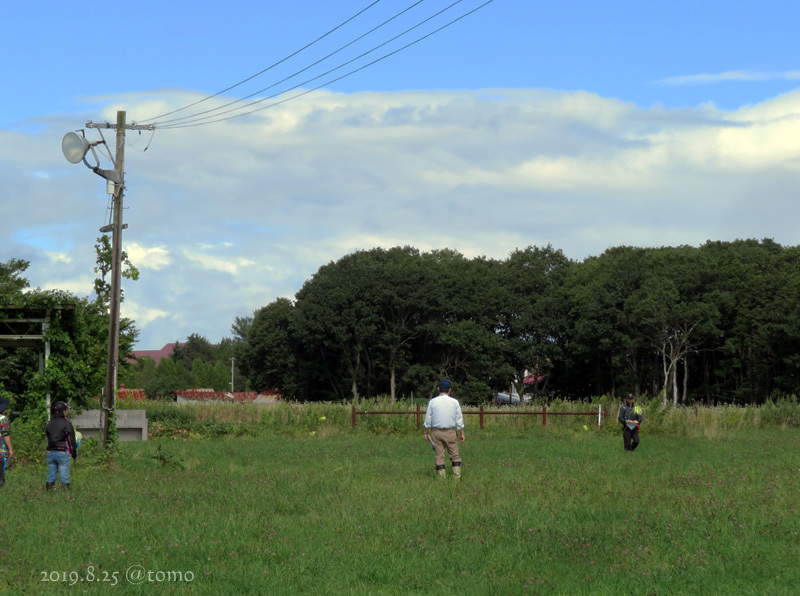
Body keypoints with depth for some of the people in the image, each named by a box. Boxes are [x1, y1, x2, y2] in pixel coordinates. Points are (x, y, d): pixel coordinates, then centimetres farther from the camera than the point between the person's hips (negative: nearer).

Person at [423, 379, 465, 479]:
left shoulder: (432, 402, -3)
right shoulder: (455, 402, -3)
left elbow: (428, 419, 2)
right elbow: (459, 419, 0)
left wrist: (426, 433, 11)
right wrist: (462, 433, 7)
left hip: (437, 432, 0)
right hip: (450, 432, 0)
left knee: (439, 456, 5)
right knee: (454, 455, 8)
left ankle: (442, 477, 5)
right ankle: (457, 477, 2)